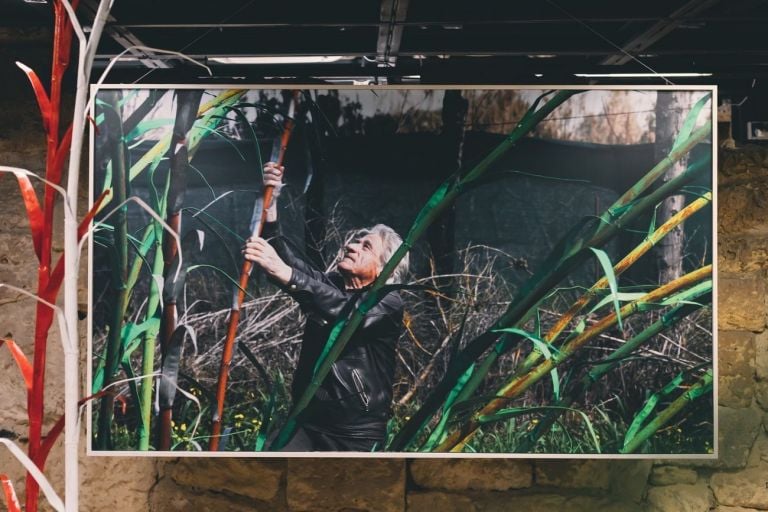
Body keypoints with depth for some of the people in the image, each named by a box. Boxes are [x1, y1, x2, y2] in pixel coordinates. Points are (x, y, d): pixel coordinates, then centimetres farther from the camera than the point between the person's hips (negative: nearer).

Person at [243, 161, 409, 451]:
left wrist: (284, 274, -38)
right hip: (307, 422, 4)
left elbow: (348, 312, -28)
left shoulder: (388, 305, -7)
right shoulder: (327, 285, 9)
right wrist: (269, 204, -20)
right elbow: (282, 257, -6)